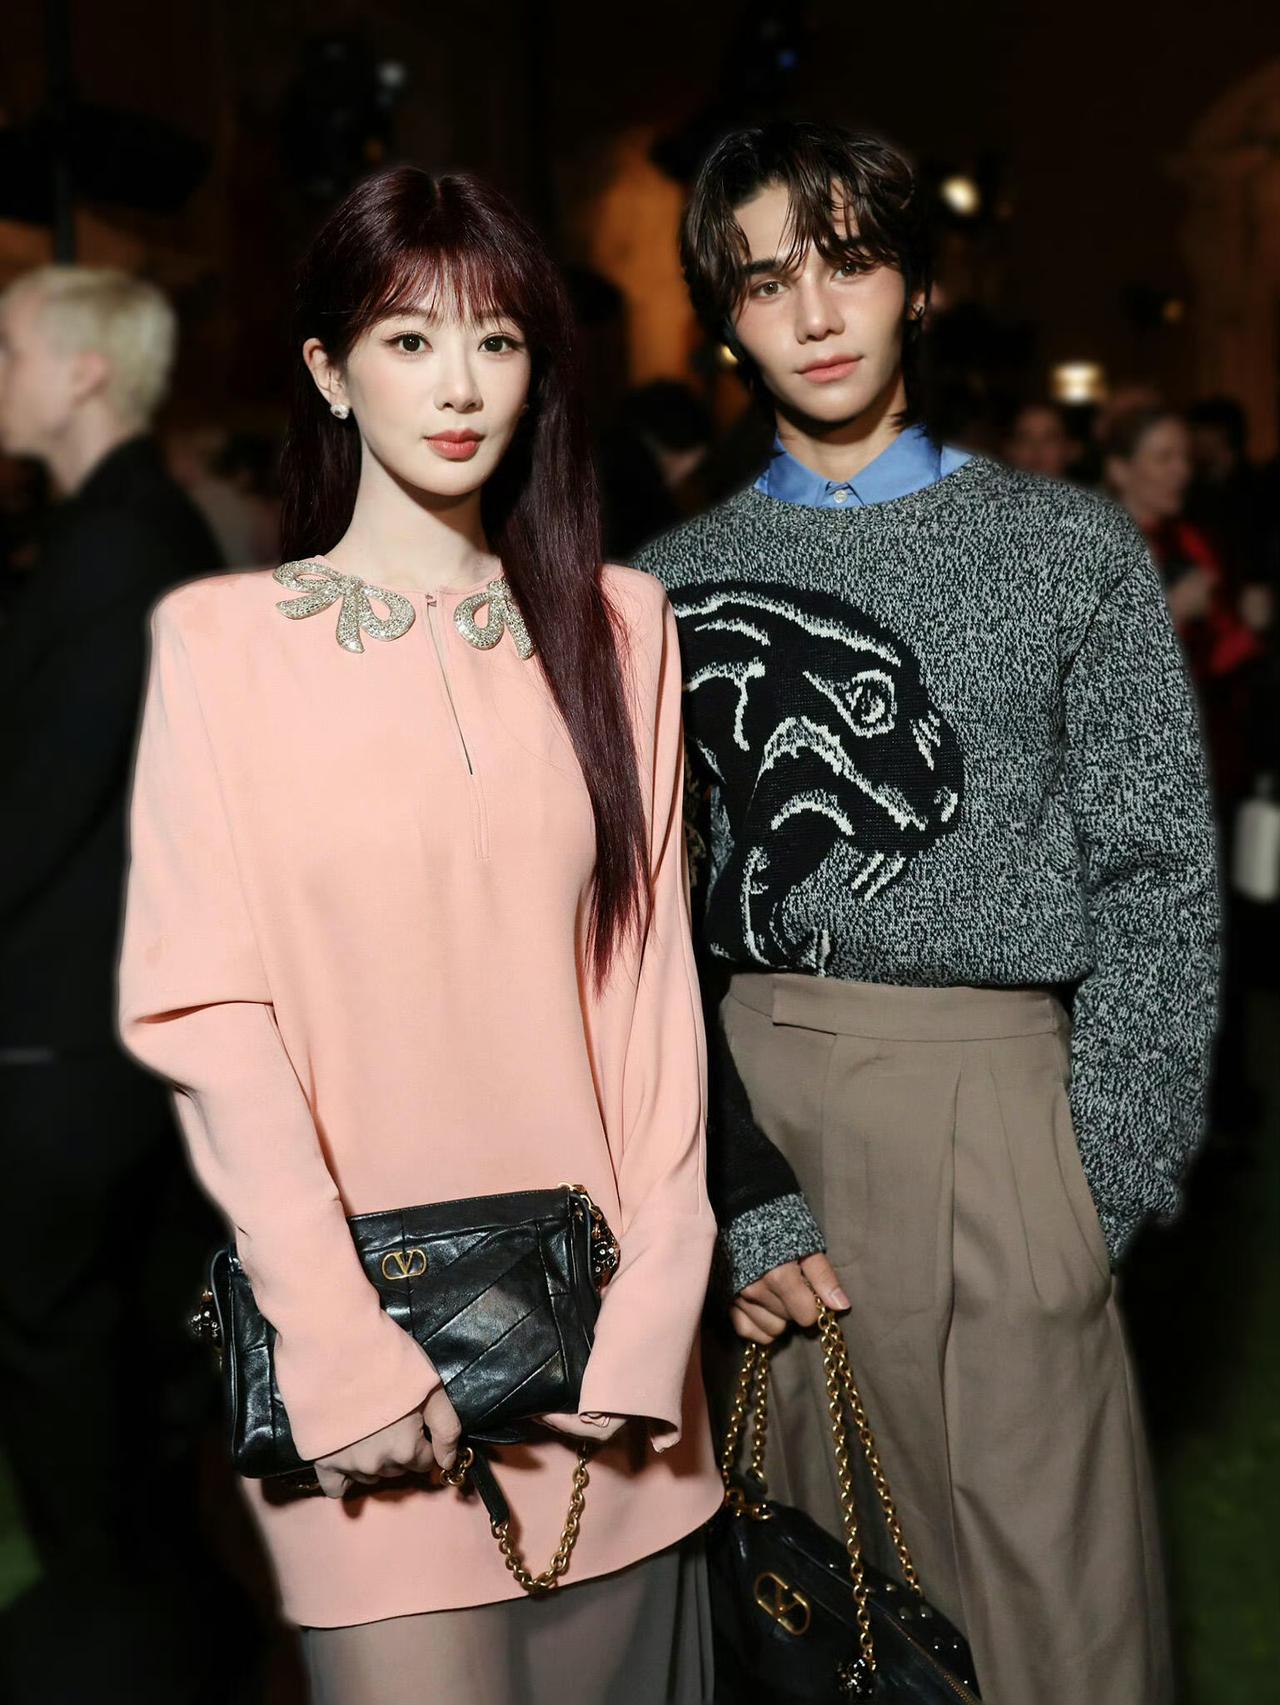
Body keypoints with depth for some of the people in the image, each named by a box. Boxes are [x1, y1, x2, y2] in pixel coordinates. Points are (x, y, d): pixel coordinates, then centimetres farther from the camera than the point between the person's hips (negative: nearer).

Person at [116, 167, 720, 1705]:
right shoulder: (222, 639, -3)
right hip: (361, 1323, -3)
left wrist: (651, 1309, -5)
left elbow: (650, 969, 4)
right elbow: (199, 1004, -7)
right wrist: (342, 1348, -13)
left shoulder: (616, 628, 6)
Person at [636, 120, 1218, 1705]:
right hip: (746, 1090, 2)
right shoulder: (671, 586, 6)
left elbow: (1156, 880, 0)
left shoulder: (1072, 548, 2)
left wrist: (1101, 1191, -7)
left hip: (992, 1095, -1)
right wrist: (738, 1196, -3)